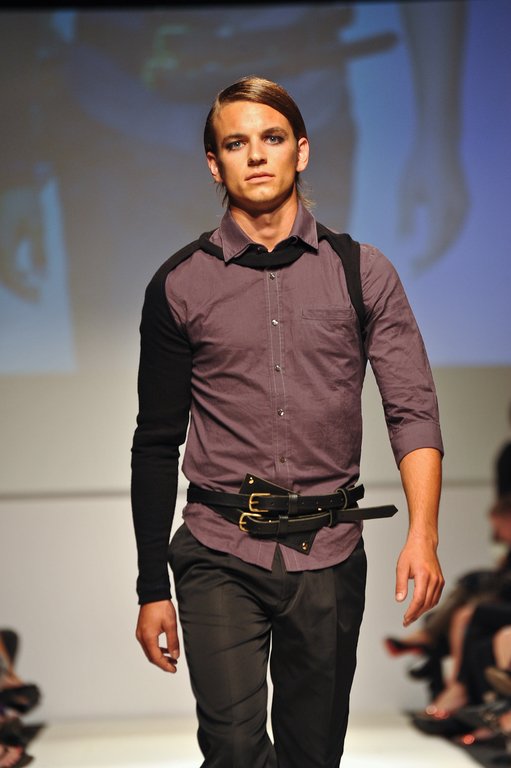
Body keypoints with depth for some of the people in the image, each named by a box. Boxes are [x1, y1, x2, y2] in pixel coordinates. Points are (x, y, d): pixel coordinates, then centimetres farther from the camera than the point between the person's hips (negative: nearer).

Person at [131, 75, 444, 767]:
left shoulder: (363, 273, 5)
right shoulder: (180, 286, 5)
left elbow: (413, 410, -1)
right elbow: (156, 444, 9)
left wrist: (423, 534, -16)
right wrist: (152, 588, 7)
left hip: (329, 555, 1)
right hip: (220, 556, -1)